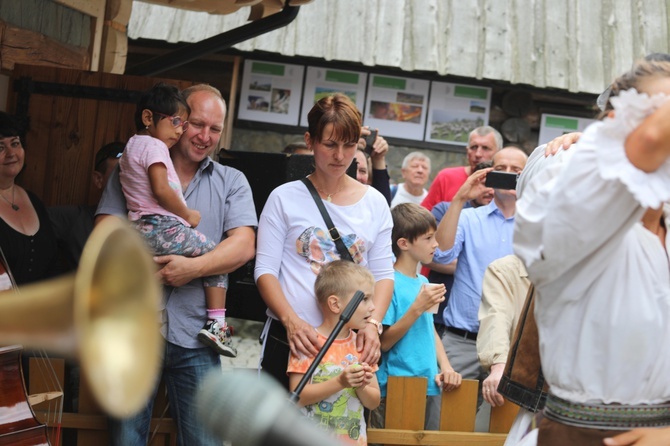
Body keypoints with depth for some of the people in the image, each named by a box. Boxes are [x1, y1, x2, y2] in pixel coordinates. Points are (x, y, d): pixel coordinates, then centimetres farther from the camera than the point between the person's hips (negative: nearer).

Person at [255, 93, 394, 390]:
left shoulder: (375, 203, 9)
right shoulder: (285, 198, 1)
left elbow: (383, 274, 8)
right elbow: (265, 270, -3)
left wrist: (373, 324, -9)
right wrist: (292, 321, -18)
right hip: (289, 339, -2)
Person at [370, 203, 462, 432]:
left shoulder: (423, 282, 11)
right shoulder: (389, 284, -12)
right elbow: (383, 342, -15)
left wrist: (445, 368, 4)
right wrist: (417, 308, -21)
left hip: (430, 387, 7)